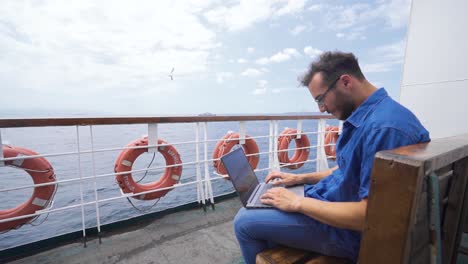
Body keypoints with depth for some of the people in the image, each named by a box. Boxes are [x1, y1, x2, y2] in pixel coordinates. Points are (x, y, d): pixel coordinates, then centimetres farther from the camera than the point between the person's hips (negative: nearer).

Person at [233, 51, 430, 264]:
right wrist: (299, 178, 7)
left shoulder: (384, 127, -28)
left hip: (347, 230, -9)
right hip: (333, 202, 9)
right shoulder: (363, 116, 5)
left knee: (245, 222, -6)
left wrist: (298, 202, -20)